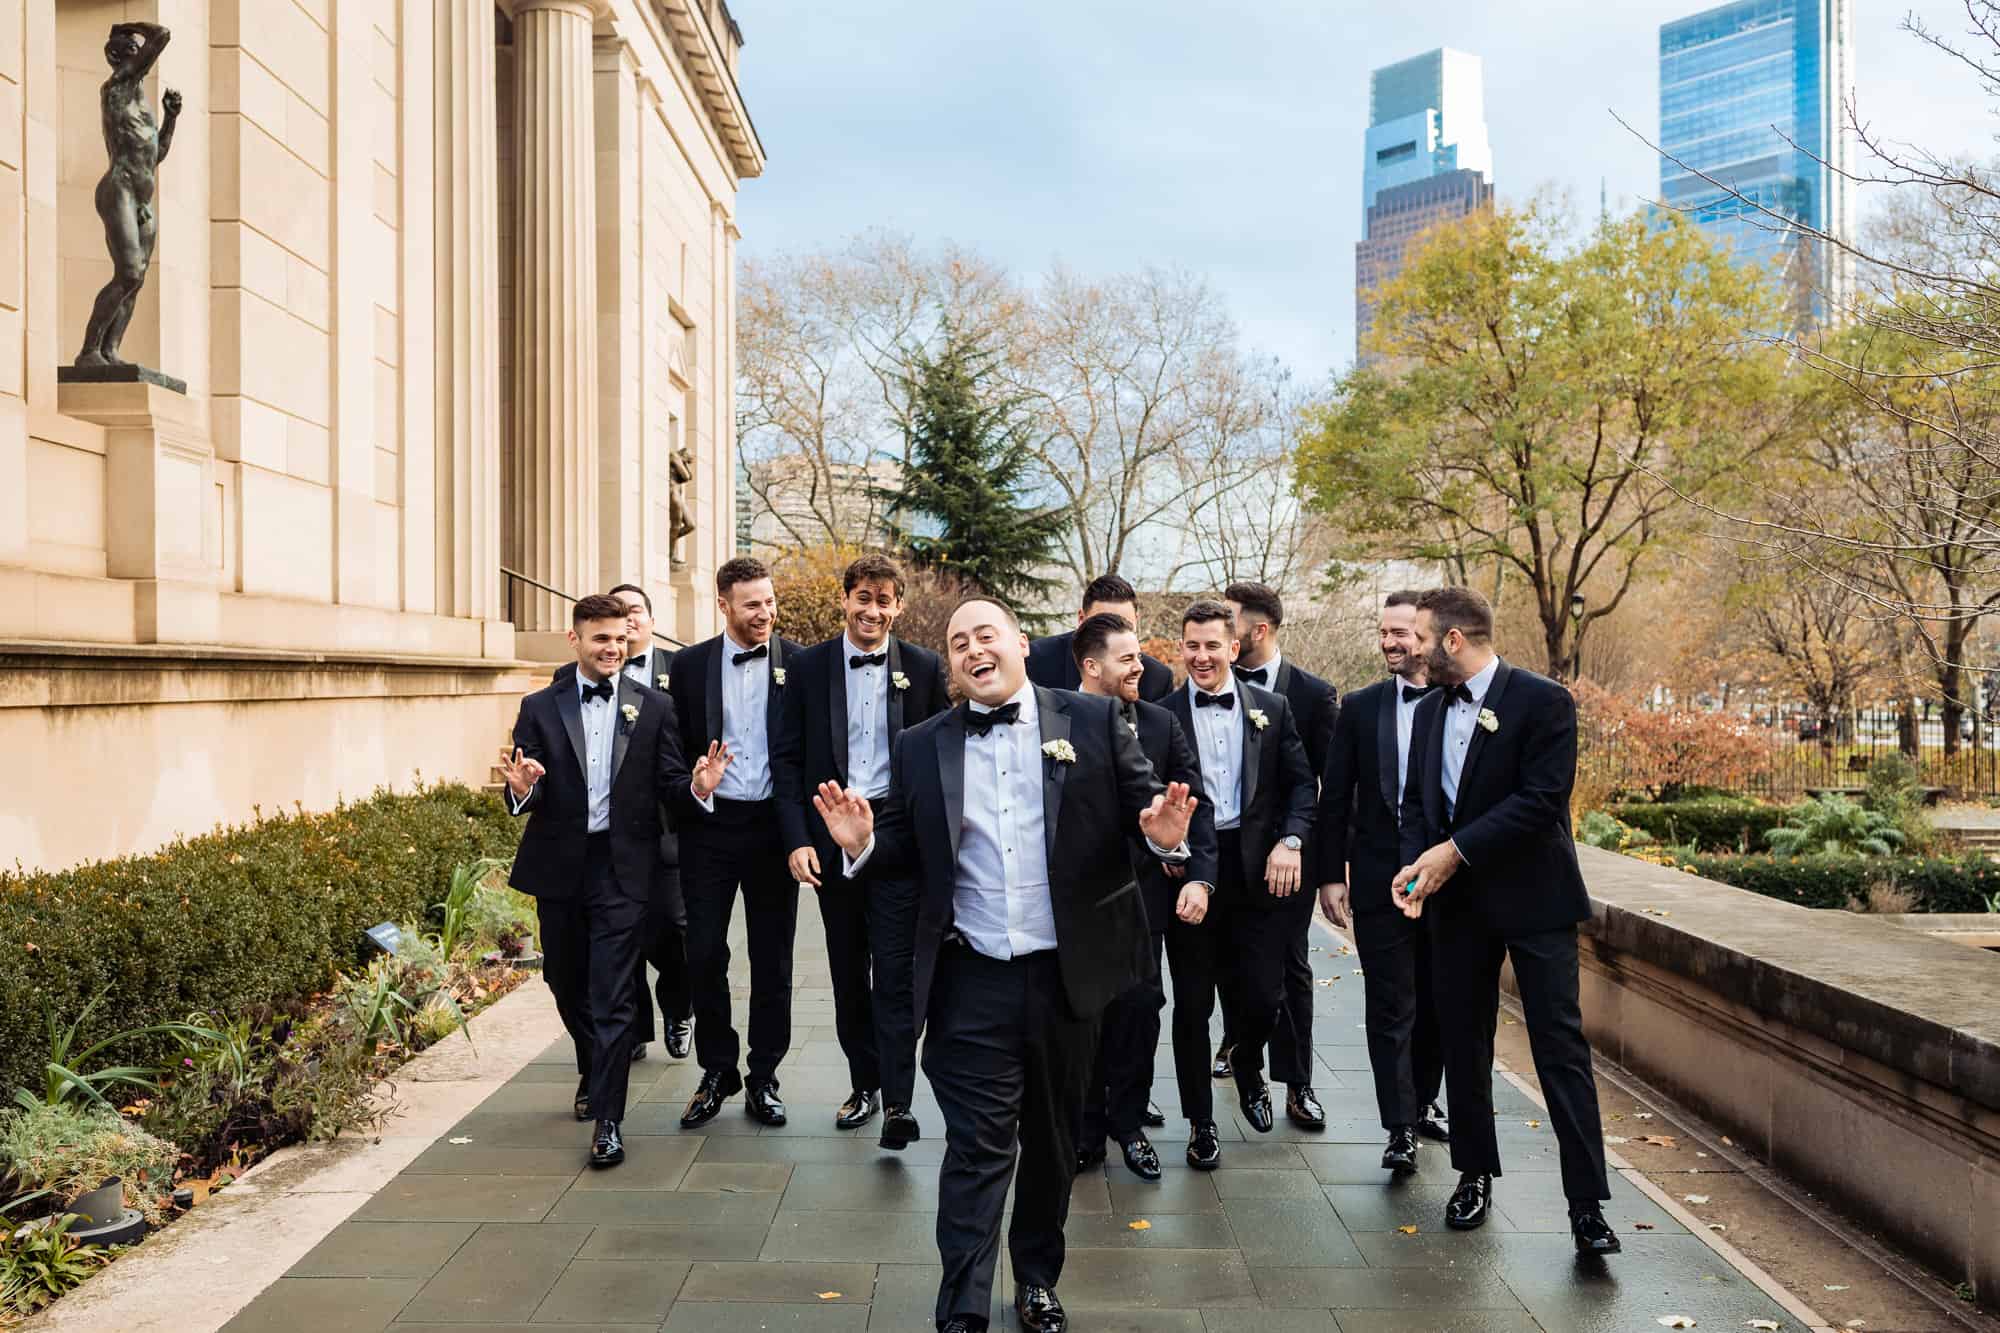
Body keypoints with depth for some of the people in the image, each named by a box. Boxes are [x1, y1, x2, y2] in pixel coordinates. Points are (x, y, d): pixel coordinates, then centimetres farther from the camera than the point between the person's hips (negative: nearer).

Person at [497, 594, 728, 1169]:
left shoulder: (654, 707, 1)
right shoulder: (540, 708, 2)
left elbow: (669, 785, -1)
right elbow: (522, 796, -2)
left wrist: (697, 787, -22)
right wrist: (522, 789, -25)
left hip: (622, 868, -2)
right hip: (559, 867, 2)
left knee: (612, 995, -5)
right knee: (567, 984, 18)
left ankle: (607, 1120, 3)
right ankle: (593, 1070, 45)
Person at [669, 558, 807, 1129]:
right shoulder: (690, 665, 3)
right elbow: (678, 746, 7)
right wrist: (690, 790, -3)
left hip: (773, 824, -1)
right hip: (709, 825, 1)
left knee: (772, 959, 7)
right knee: (704, 954, 3)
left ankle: (763, 1078, 19)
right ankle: (717, 1072, 20)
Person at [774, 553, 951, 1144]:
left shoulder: (924, 667, 1)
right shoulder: (809, 666, 3)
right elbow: (787, 758, 3)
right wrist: (798, 839, -6)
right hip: (832, 835, 2)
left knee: (897, 966, -6)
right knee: (847, 971, 12)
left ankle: (898, 1102, -3)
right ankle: (863, 1086, 25)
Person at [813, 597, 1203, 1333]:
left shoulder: (1094, 721, 0)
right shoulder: (922, 746, 4)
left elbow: (1147, 802, 0)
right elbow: (906, 846, 5)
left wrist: (1164, 833, -22)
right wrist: (863, 840, -16)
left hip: (1064, 974, 1)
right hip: (972, 981, -1)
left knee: (1052, 1137, 17)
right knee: (977, 1147, 1)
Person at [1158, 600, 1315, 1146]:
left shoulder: (1272, 707, 6)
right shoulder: (1162, 715, 0)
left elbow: (1302, 781, 6)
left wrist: (1290, 840, -8)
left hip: (1259, 870, 1)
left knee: (1263, 997, 3)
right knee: (1193, 1005, 7)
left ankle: (1247, 1065, 37)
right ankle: (1201, 1121, 23)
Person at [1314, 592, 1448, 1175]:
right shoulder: (1360, 707, 2)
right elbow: (1335, 798, 4)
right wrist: (1330, 875, 1)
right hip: (1379, 880, 0)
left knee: (1436, 1001, 13)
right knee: (1391, 1006, 1)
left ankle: (1423, 1103, 31)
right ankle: (1401, 1127, 8)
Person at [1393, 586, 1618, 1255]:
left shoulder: (1544, 701, -10)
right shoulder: (1430, 711, 11)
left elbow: (1542, 798, -18)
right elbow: (1415, 798, 14)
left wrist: (1456, 850, -18)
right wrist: (1415, 863, -6)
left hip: (1533, 898, -6)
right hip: (1456, 900, 6)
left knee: (1561, 1047, -4)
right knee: (1463, 1043, 12)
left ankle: (1588, 1204, 2)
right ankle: (1475, 1173, 26)